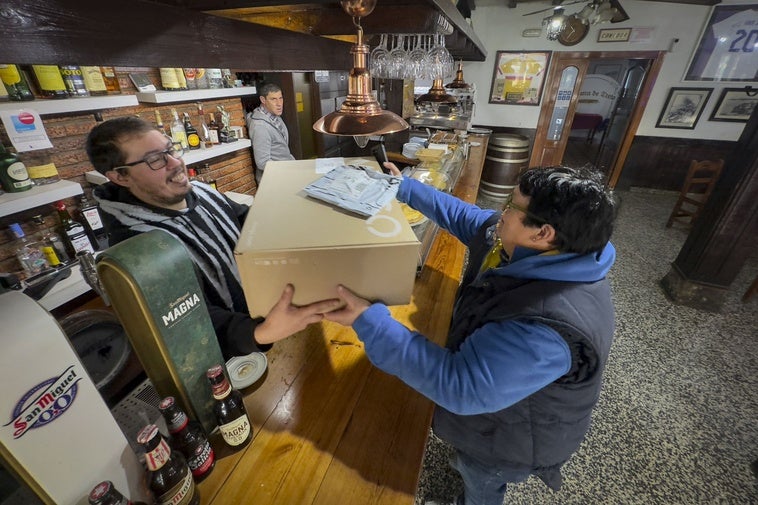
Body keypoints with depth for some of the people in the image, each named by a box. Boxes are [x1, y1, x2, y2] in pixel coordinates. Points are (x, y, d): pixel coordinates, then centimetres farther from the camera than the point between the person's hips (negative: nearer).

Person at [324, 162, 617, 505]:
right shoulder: (541, 252, -16)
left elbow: (459, 385, -41)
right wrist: (405, 188, -1)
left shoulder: (546, 328, -45)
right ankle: (468, 466, 69)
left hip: (508, 437, -7)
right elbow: (465, 217, -5)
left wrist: (369, 322, -41)